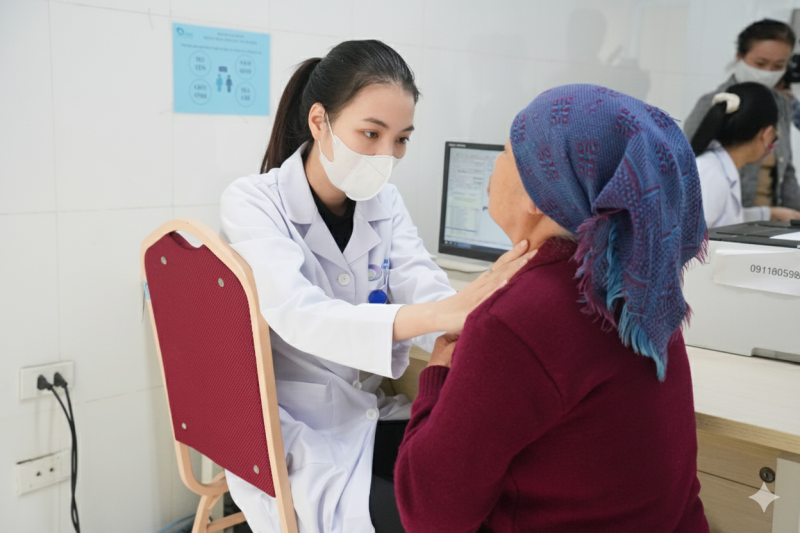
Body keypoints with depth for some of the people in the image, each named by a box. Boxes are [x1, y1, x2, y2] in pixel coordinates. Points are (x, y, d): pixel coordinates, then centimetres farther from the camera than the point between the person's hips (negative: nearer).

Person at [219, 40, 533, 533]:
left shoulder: (384, 202, 2)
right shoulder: (252, 203, -15)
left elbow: (425, 295, -13)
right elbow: (300, 316, -32)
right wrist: (445, 313, -47)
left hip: (367, 417, 5)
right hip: (291, 440, -5)